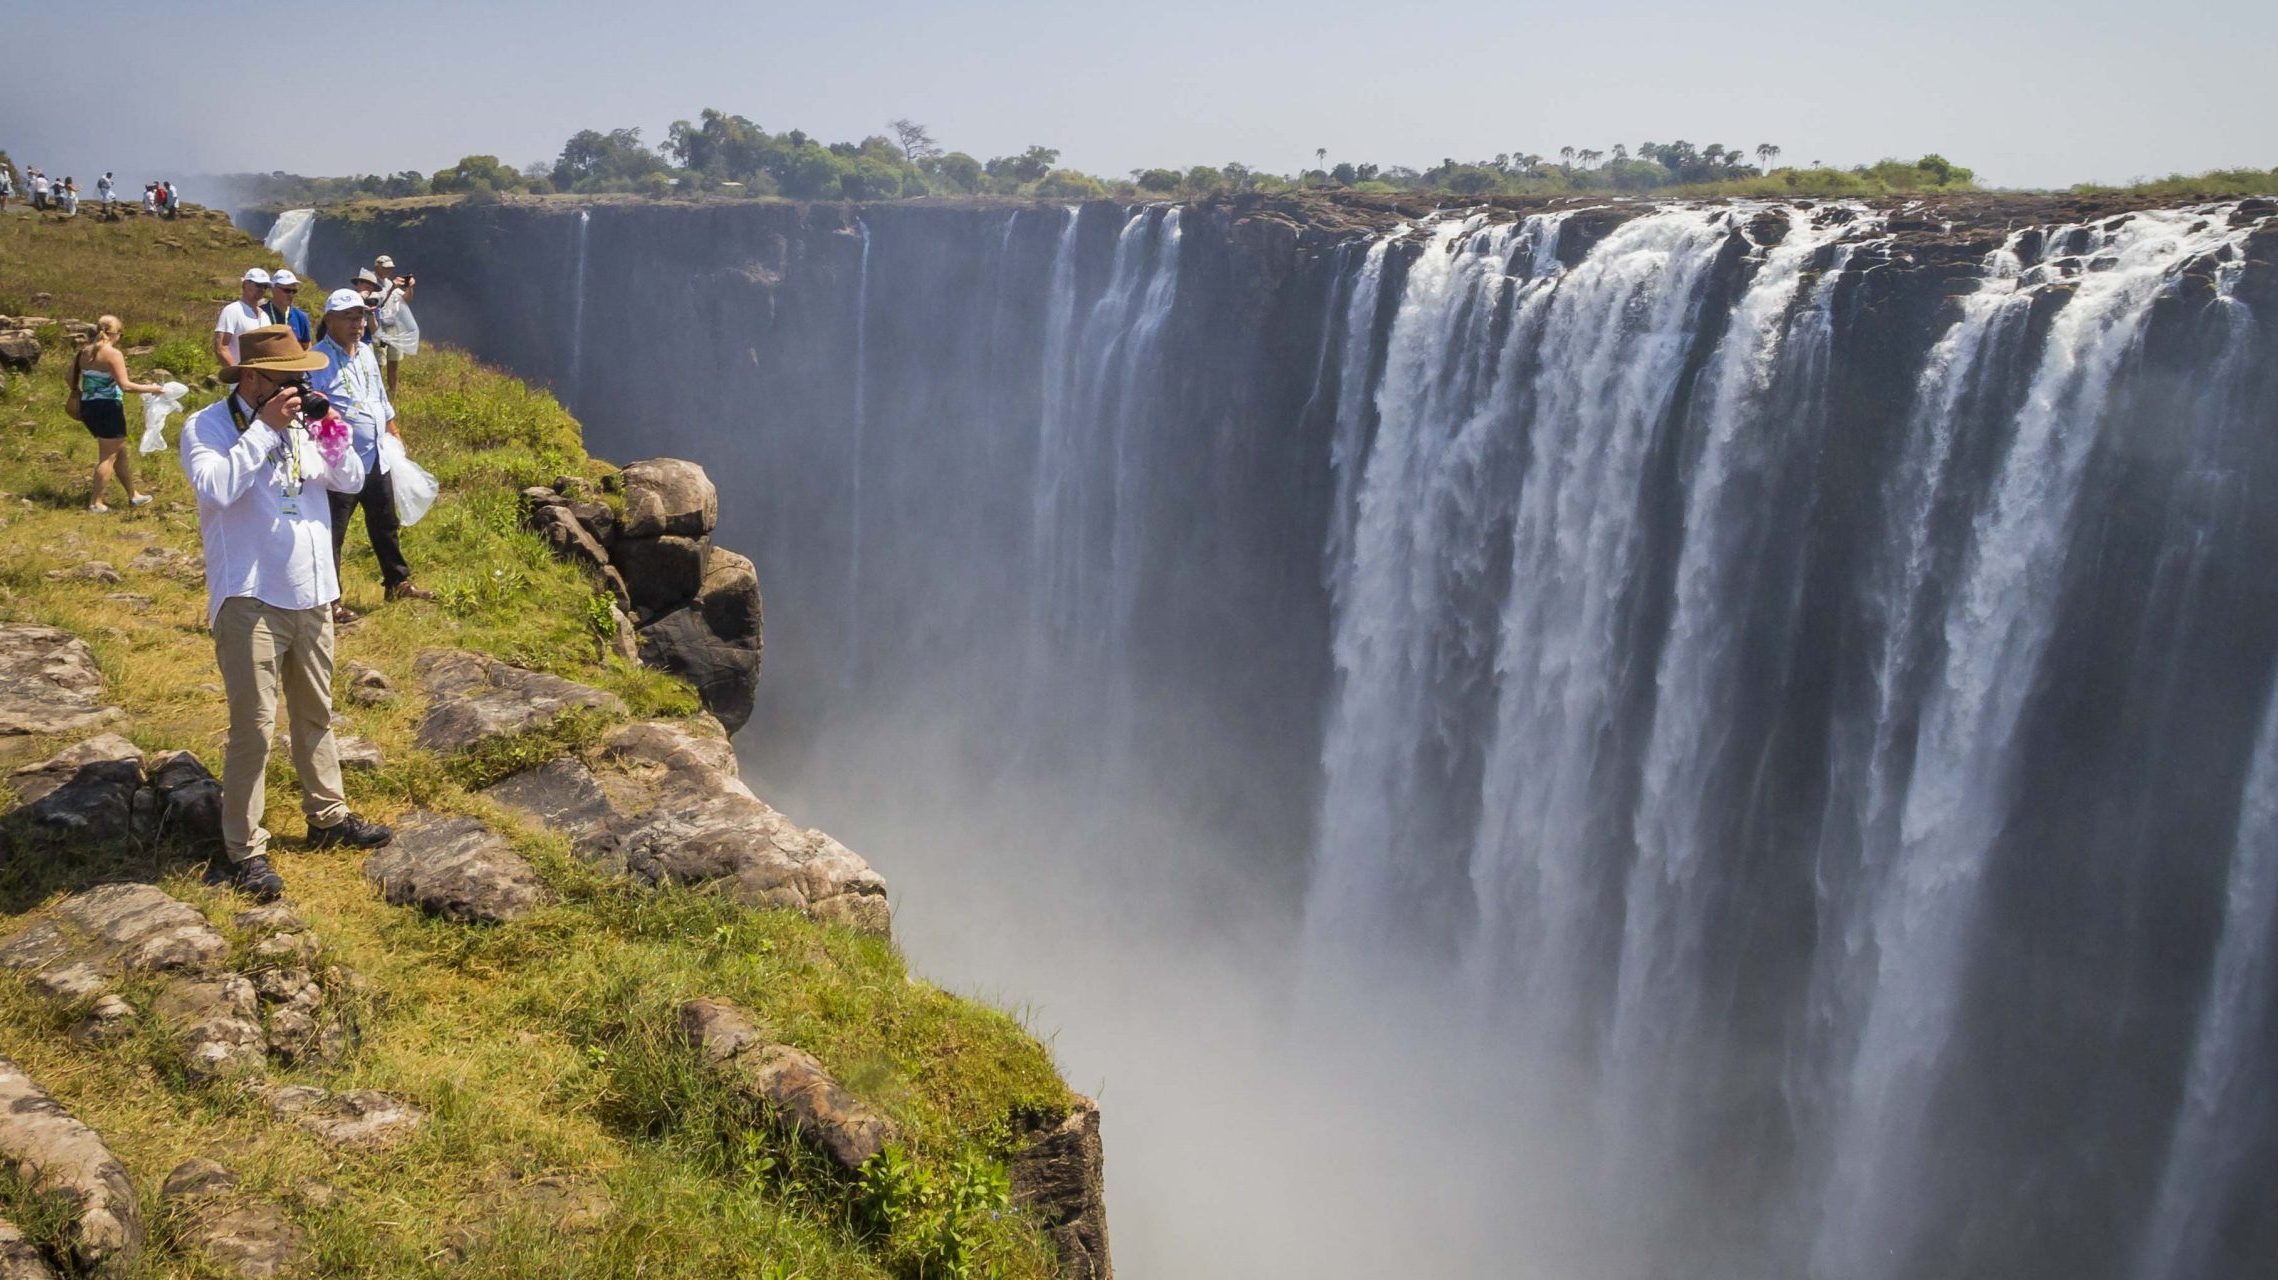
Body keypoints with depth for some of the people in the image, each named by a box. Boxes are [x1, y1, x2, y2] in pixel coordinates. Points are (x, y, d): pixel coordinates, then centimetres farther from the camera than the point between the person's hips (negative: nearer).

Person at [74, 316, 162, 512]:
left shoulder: (84, 352, 8)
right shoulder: (113, 354, -15)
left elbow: (71, 377, 12)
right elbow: (125, 385, -21)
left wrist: (79, 393, 28)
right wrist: (150, 389, -12)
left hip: (87, 406, 8)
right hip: (108, 408, -8)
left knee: (121, 451, 19)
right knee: (108, 456, 2)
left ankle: (133, 495, 28)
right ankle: (96, 503, 3)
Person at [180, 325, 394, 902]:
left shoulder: (299, 425, 8)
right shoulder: (206, 428, -8)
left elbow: (352, 481, 10)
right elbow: (216, 487, -27)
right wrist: (264, 428, -23)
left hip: (312, 594, 7)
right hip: (250, 599, -6)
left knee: (316, 712, 17)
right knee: (254, 724, -6)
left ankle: (328, 816, 31)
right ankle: (244, 850, 2)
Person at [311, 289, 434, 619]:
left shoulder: (366, 352, 11)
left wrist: (392, 430, 26)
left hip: (376, 459, 8)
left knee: (386, 524, 22)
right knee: (331, 533, 1)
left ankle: (398, 582, 37)